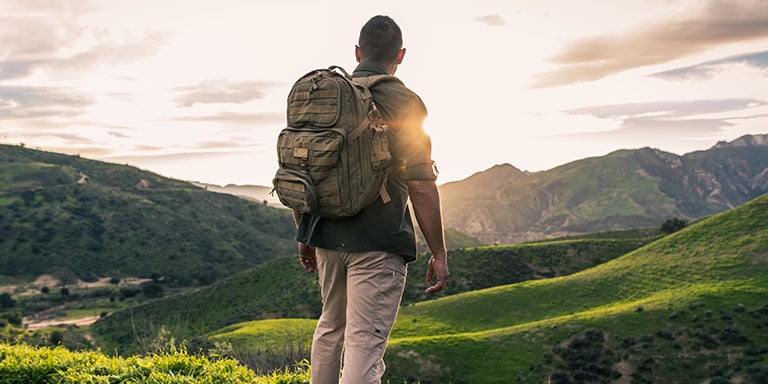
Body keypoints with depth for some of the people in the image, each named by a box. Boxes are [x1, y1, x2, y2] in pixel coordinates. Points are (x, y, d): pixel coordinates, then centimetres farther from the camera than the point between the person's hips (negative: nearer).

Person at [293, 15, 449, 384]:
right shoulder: (402, 103, -9)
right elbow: (421, 186, -13)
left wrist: (304, 235, 22)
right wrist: (439, 252, -6)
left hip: (327, 235, 6)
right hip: (378, 242, -6)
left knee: (331, 328, 24)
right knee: (365, 342, -5)